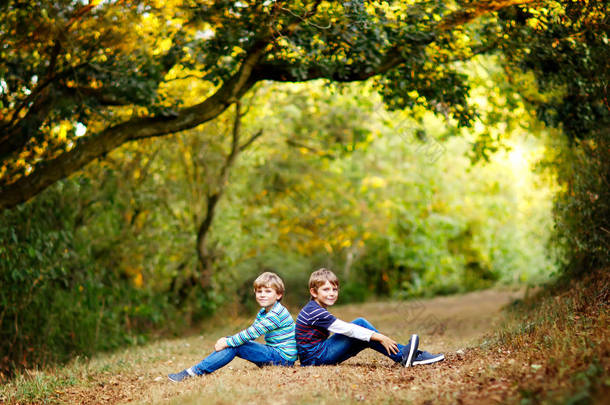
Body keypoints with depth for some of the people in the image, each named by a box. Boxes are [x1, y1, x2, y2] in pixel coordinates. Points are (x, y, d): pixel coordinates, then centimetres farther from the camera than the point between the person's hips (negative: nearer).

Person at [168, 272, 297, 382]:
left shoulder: (277, 313, -18)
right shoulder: (263, 313, 15)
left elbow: (252, 333, -23)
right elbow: (251, 332, 9)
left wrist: (227, 342, -19)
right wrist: (227, 340, -7)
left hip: (283, 358, -9)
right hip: (272, 352, 9)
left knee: (233, 346, -18)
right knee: (232, 342, 2)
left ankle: (195, 372, -17)